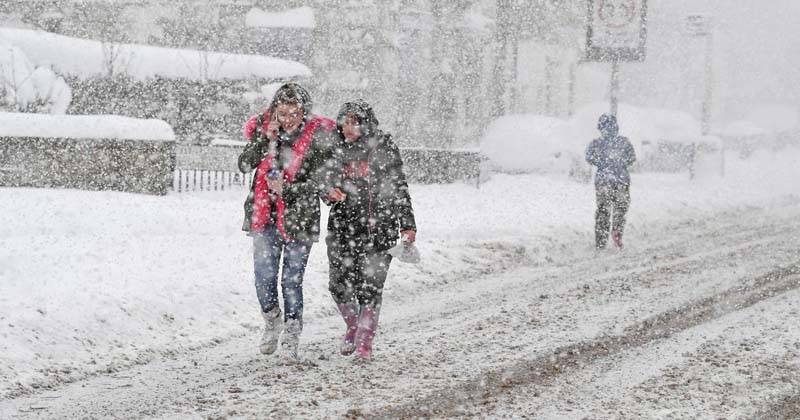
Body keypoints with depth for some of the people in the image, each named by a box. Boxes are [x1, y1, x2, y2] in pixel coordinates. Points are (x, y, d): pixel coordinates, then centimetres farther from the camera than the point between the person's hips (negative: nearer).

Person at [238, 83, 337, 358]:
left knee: (292, 280, 2)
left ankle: (292, 336, 17)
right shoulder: (265, 129, 3)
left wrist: (287, 190, -19)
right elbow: (244, 165, -4)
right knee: (264, 277, 2)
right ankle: (272, 322, 28)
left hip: (298, 219, -3)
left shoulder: (318, 136, -8)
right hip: (264, 217, 3)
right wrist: (266, 138, -15)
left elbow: (323, 184, -8)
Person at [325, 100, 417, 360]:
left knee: (370, 287, -3)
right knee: (339, 285, 3)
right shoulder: (336, 150, 6)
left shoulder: (383, 149, -3)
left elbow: (399, 188, 1)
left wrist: (407, 224, -1)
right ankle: (352, 327, 30)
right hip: (342, 225, 3)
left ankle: (364, 340, 11)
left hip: (378, 228, -3)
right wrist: (329, 192, -8)